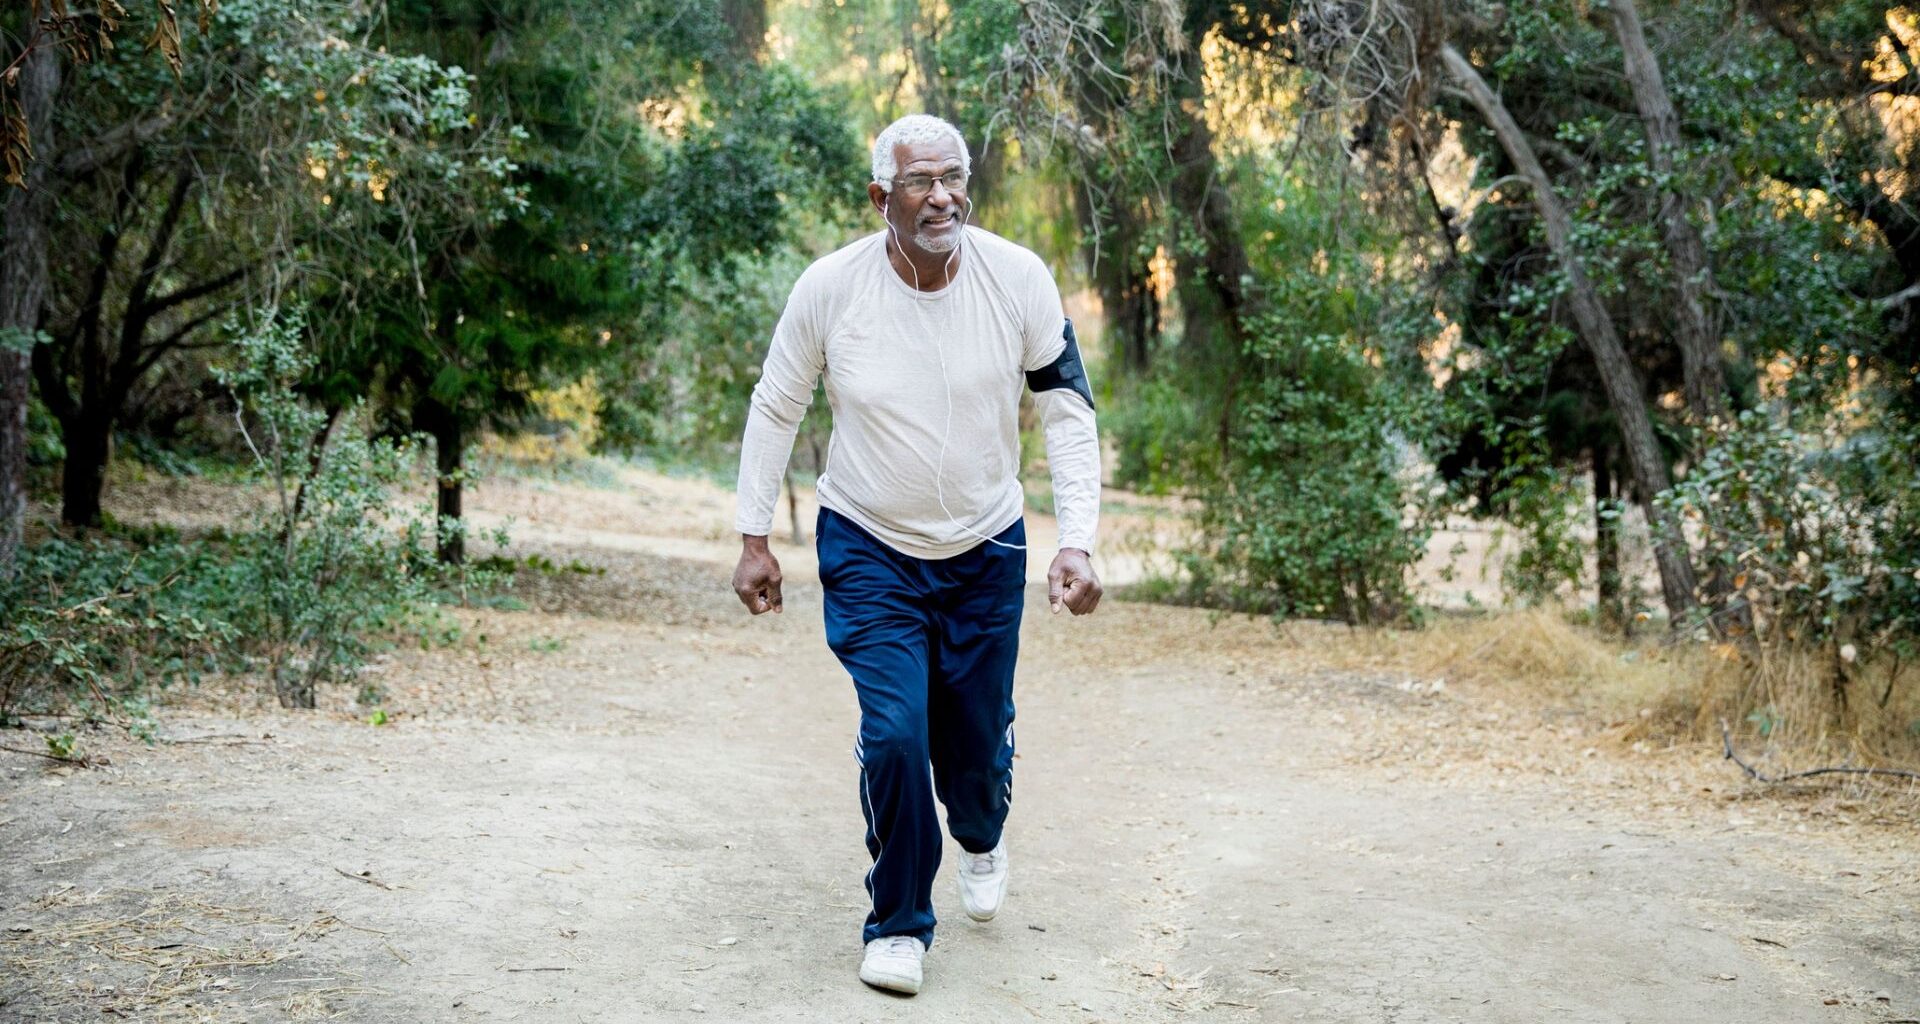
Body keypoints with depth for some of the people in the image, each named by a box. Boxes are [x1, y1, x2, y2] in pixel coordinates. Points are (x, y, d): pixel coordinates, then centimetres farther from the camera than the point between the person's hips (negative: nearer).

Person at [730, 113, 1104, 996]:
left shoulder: (1018, 279, -14)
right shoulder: (830, 286, -15)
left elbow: (1067, 414, -7)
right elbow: (774, 409, 0)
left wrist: (1078, 543, -15)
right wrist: (753, 538, 0)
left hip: (986, 550, 1)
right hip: (868, 550, -1)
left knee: (976, 740, 10)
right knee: (894, 732, -13)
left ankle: (982, 840, 48)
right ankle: (898, 924, 10)